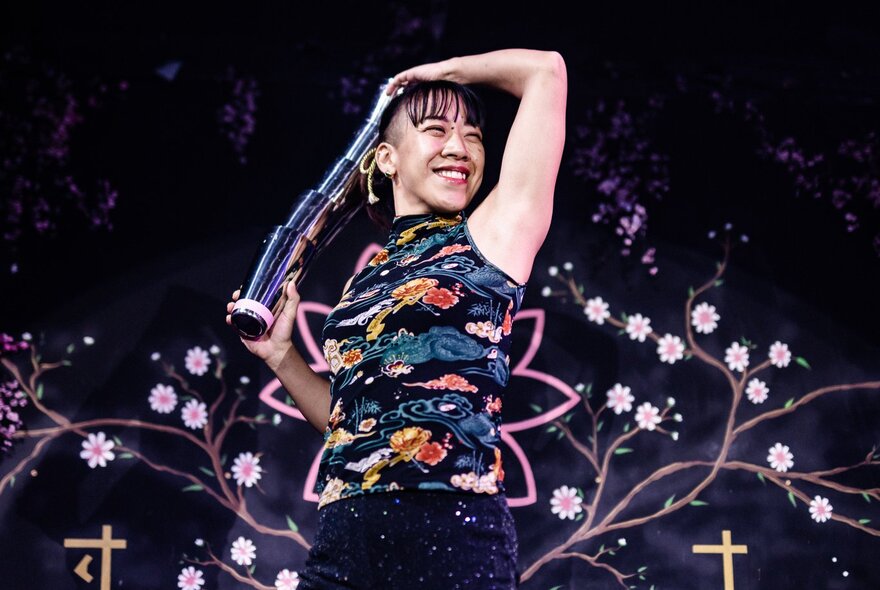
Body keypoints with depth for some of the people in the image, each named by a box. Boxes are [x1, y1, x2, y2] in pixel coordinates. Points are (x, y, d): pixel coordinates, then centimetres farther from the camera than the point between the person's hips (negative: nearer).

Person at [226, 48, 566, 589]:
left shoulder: (491, 238, 3)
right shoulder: (367, 281, 17)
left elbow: (546, 69, 2)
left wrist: (447, 71, 17)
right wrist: (279, 355, 12)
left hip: (450, 536, -5)